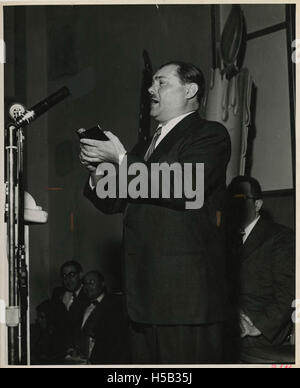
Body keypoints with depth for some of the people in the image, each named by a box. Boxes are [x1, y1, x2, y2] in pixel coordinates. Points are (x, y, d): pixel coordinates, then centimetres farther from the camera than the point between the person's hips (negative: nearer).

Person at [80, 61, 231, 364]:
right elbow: (113, 204, 20)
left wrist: (122, 159, -12)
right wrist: (97, 172, 0)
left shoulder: (210, 134, -1)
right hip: (143, 290, 8)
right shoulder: (145, 147, 23)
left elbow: (184, 190, -17)